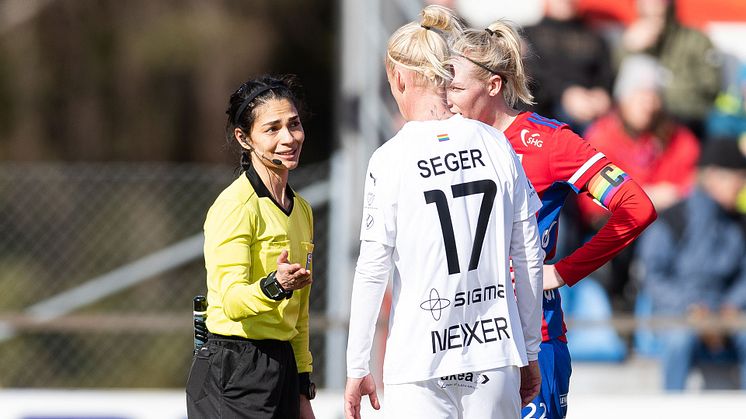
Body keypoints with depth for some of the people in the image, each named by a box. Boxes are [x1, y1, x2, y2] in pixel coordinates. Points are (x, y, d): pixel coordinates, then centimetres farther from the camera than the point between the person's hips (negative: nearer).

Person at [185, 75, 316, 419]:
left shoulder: (301, 209, 15)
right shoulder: (235, 205, -10)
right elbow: (232, 301, -19)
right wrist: (274, 285, -38)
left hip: (283, 366, 8)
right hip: (233, 376, -8)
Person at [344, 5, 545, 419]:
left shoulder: (390, 160, -8)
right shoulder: (496, 145, 3)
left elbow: (372, 271, -7)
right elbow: (529, 256, 8)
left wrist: (357, 370, 1)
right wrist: (529, 351, 17)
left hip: (422, 363, -4)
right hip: (495, 352, 4)